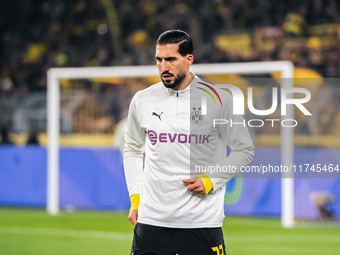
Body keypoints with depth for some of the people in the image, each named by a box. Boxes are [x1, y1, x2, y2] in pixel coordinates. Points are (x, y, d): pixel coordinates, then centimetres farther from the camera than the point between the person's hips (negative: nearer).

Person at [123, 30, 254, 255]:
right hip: (151, 219, 2)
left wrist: (211, 181, -7)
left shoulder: (219, 99, -3)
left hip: (202, 221, -2)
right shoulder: (142, 100, 5)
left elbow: (243, 150, 5)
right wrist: (135, 200, 10)